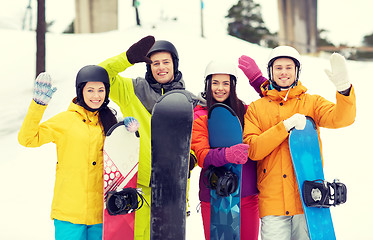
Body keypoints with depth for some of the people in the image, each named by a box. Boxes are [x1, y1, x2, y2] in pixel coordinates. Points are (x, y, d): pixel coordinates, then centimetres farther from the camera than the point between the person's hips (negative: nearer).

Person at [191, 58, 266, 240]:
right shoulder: (199, 116, -1)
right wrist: (227, 155, -31)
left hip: (247, 195, 3)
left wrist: (256, 78, -1)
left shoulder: (244, 111, 10)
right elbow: (201, 156, -12)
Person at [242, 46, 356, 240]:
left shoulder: (312, 103, 10)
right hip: (272, 200, 0)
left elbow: (341, 118, -9)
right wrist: (285, 126, -14)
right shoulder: (256, 108, 10)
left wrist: (344, 88, -29)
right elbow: (252, 149, -3)